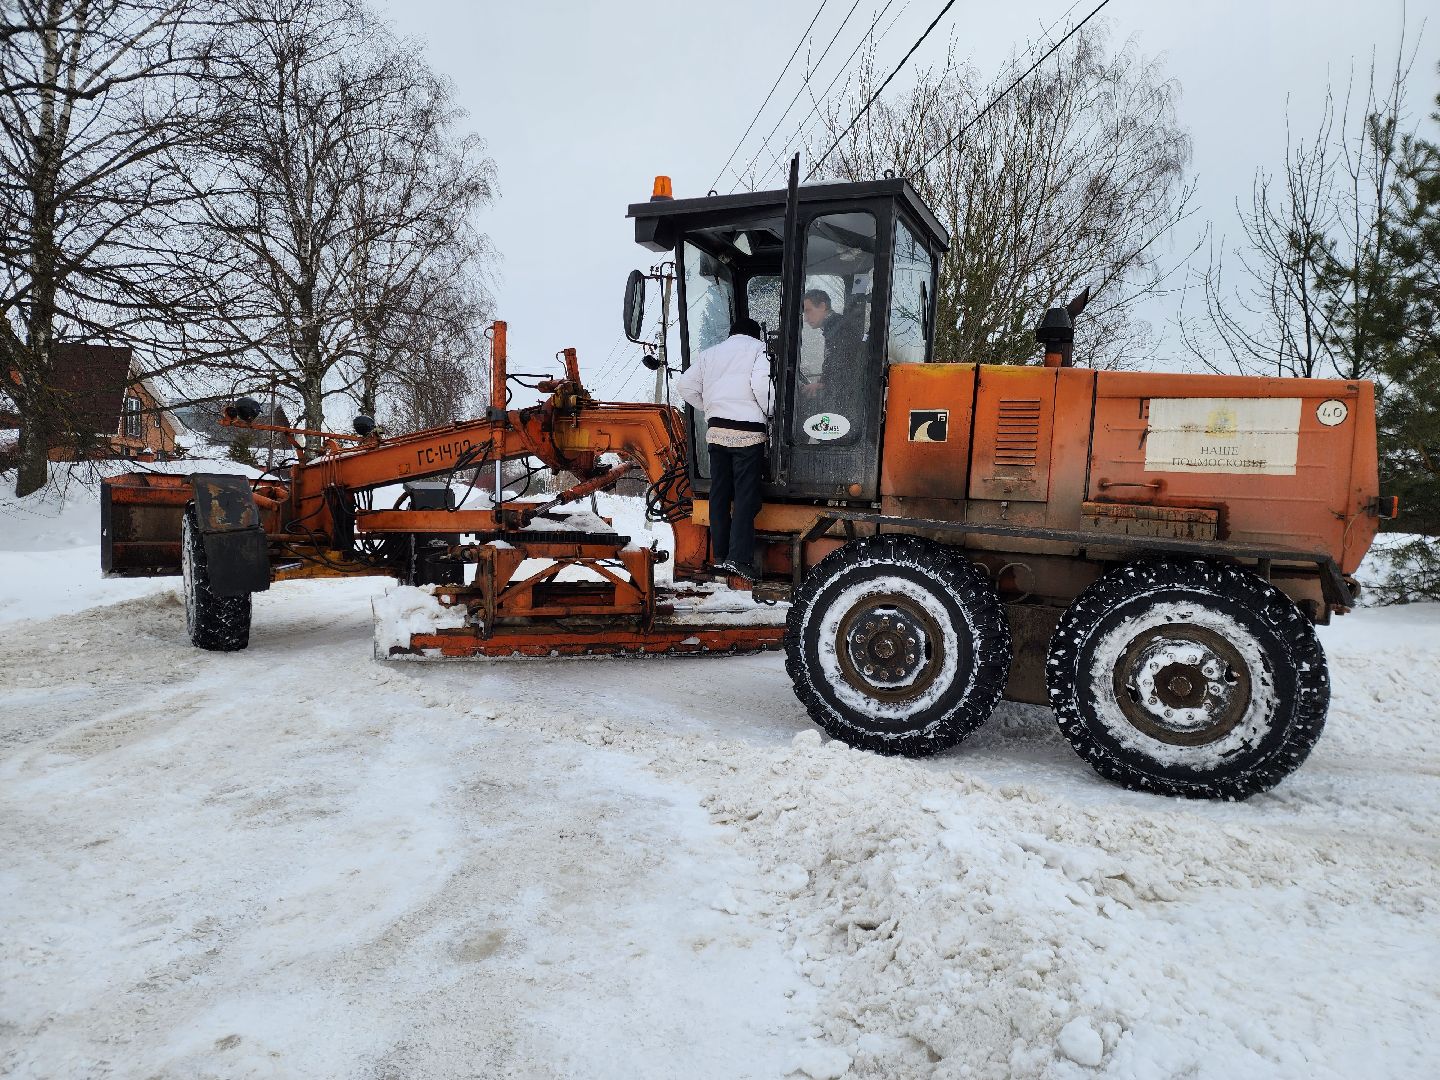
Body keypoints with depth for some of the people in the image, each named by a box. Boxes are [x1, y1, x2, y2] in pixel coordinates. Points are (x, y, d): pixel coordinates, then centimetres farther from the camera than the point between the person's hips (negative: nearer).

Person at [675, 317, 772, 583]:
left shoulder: (711, 353, 17)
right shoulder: (758, 349, 3)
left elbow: (686, 385, 11)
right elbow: (761, 384, -13)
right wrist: (770, 413, 0)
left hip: (716, 431, 5)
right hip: (747, 432, -4)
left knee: (719, 494, 10)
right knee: (746, 497, -3)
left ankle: (720, 555, 13)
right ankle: (739, 558, -10)